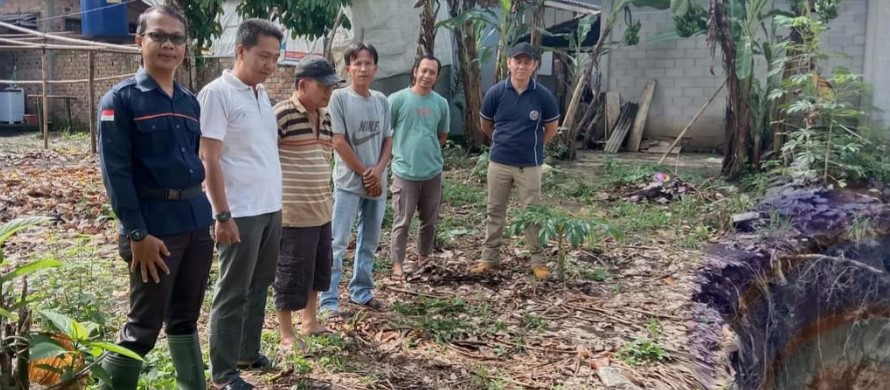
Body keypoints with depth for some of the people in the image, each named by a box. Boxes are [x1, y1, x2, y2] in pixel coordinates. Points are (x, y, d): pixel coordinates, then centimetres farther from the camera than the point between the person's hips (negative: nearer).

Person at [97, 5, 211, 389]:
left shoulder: (190, 102, 12)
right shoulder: (120, 99, -6)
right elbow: (115, 171, -12)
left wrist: (200, 211, 14)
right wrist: (137, 233, -17)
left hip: (195, 220, 6)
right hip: (155, 225, -6)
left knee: (186, 317, 17)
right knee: (144, 325, 1)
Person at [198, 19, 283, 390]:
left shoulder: (262, 94, 12)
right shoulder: (217, 93, -12)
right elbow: (209, 159, -15)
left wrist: (274, 203, 16)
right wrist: (223, 214, -18)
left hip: (271, 208, 8)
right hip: (241, 212, -8)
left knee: (259, 287, 16)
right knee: (233, 293, 2)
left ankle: (248, 352, 31)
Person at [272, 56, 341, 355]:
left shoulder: (325, 116, 10)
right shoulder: (281, 114, -15)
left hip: (321, 210, 8)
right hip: (293, 212, -8)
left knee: (319, 270, 19)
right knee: (291, 275, 2)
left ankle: (310, 322, 36)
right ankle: (287, 336, 16)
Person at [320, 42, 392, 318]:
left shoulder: (381, 101, 8)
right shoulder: (339, 98, -8)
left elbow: (388, 140, 9)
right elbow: (339, 142, -12)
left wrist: (378, 170, -8)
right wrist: (364, 173, -10)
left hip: (377, 183, 6)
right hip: (348, 183, -6)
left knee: (369, 243, 14)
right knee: (338, 243, -4)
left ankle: (361, 292, 28)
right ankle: (329, 301, 1)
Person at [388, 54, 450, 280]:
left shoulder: (441, 103, 5)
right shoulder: (397, 99, -8)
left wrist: (428, 151, 8)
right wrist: (399, 152, 0)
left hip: (433, 172, 5)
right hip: (405, 172, -4)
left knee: (430, 221, 15)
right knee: (402, 222, 1)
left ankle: (423, 258, 33)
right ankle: (398, 264, 9)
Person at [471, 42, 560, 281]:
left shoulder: (543, 95, -10)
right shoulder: (496, 92, -7)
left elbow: (551, 129, 5)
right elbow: (486, 126, 9)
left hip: (530, 165, -1)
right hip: (498, 163, 2)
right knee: (494, 211, 12)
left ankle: (538, 261, 17)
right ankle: (489, 257, 23)